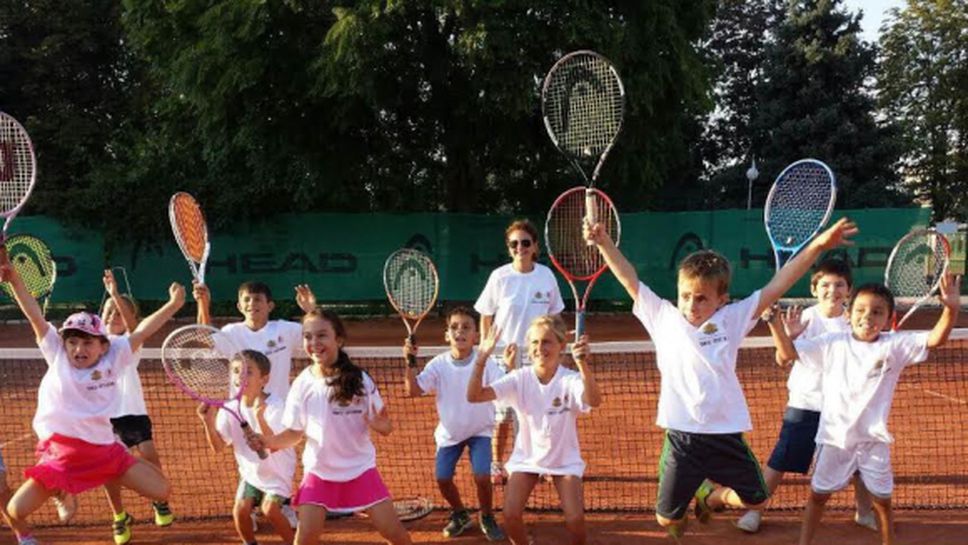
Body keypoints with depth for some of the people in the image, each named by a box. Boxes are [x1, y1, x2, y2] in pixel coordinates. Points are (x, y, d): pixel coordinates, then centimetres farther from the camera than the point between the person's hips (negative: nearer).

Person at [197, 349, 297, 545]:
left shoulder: (275, 406, -23)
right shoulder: (230, 409, -9)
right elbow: (218, 447, -11)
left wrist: (260, 419, -50)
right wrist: (209, 422, -29)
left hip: (277, 472, -4)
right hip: (251, 472, 4)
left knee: (270, 508, -19)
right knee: (240, 510, -8)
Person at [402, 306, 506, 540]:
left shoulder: (485, 362, -17)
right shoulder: (438, 364, -12)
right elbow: (412, 391, -17)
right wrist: (410, 363, -31)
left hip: (480, 430, -2)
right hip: (449, 432, 2)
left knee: (482, 477, -16)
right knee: (442, 478, -2)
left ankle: (487, 518, 15)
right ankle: (460, 515, 29)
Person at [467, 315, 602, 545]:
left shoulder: (570, 380, -22)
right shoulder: (520, 378, -15)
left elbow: (594, 401, -45)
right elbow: (474, 396, -24)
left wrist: (583, 364, -62)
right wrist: (482, 358, -38)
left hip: (565, 459, -2)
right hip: (527, 457, 2)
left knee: (575, 519, -15)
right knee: (510, 515, -12)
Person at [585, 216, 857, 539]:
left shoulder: (731, 319, 0)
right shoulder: (664, 318, 0)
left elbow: (776, 287, -3)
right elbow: (630, 280, -1)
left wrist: (817, 246, -8)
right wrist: (603, 242, -10)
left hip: (726, 434, 1)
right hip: (682, 437, -1)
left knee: (755, 500, 10)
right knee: (666, 518, 6)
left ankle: (712, 495, 40)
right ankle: (681, 516, 44)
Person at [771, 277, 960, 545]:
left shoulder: (896, 345, -6)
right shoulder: (832, 344, -5)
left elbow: (935, 338, -18)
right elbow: (788, 353, -4)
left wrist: (951, 308, -36)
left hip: (873, 439, 0)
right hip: (834, 435, 0)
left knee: (882, 499, 12)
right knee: (818, 494, 11)